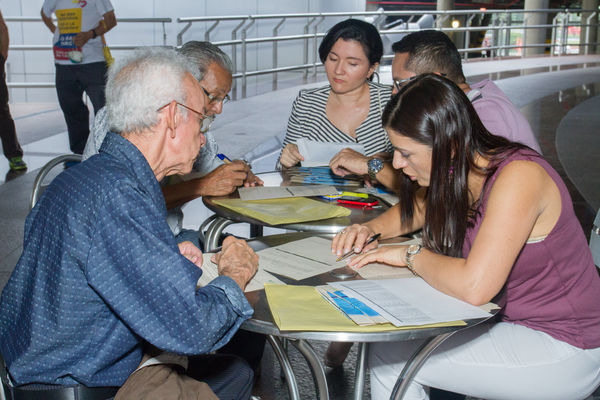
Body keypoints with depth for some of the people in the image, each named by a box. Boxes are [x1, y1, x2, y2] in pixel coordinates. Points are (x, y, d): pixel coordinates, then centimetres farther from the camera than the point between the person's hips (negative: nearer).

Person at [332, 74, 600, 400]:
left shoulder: (518, 177, -26)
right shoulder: (459, 174, -1)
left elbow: (474, 286, -36)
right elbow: (413, 211, 21)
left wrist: (411, 255, -19)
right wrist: (370, 229, 1)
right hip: (513, 322, 8)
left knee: (389, 359, -11)